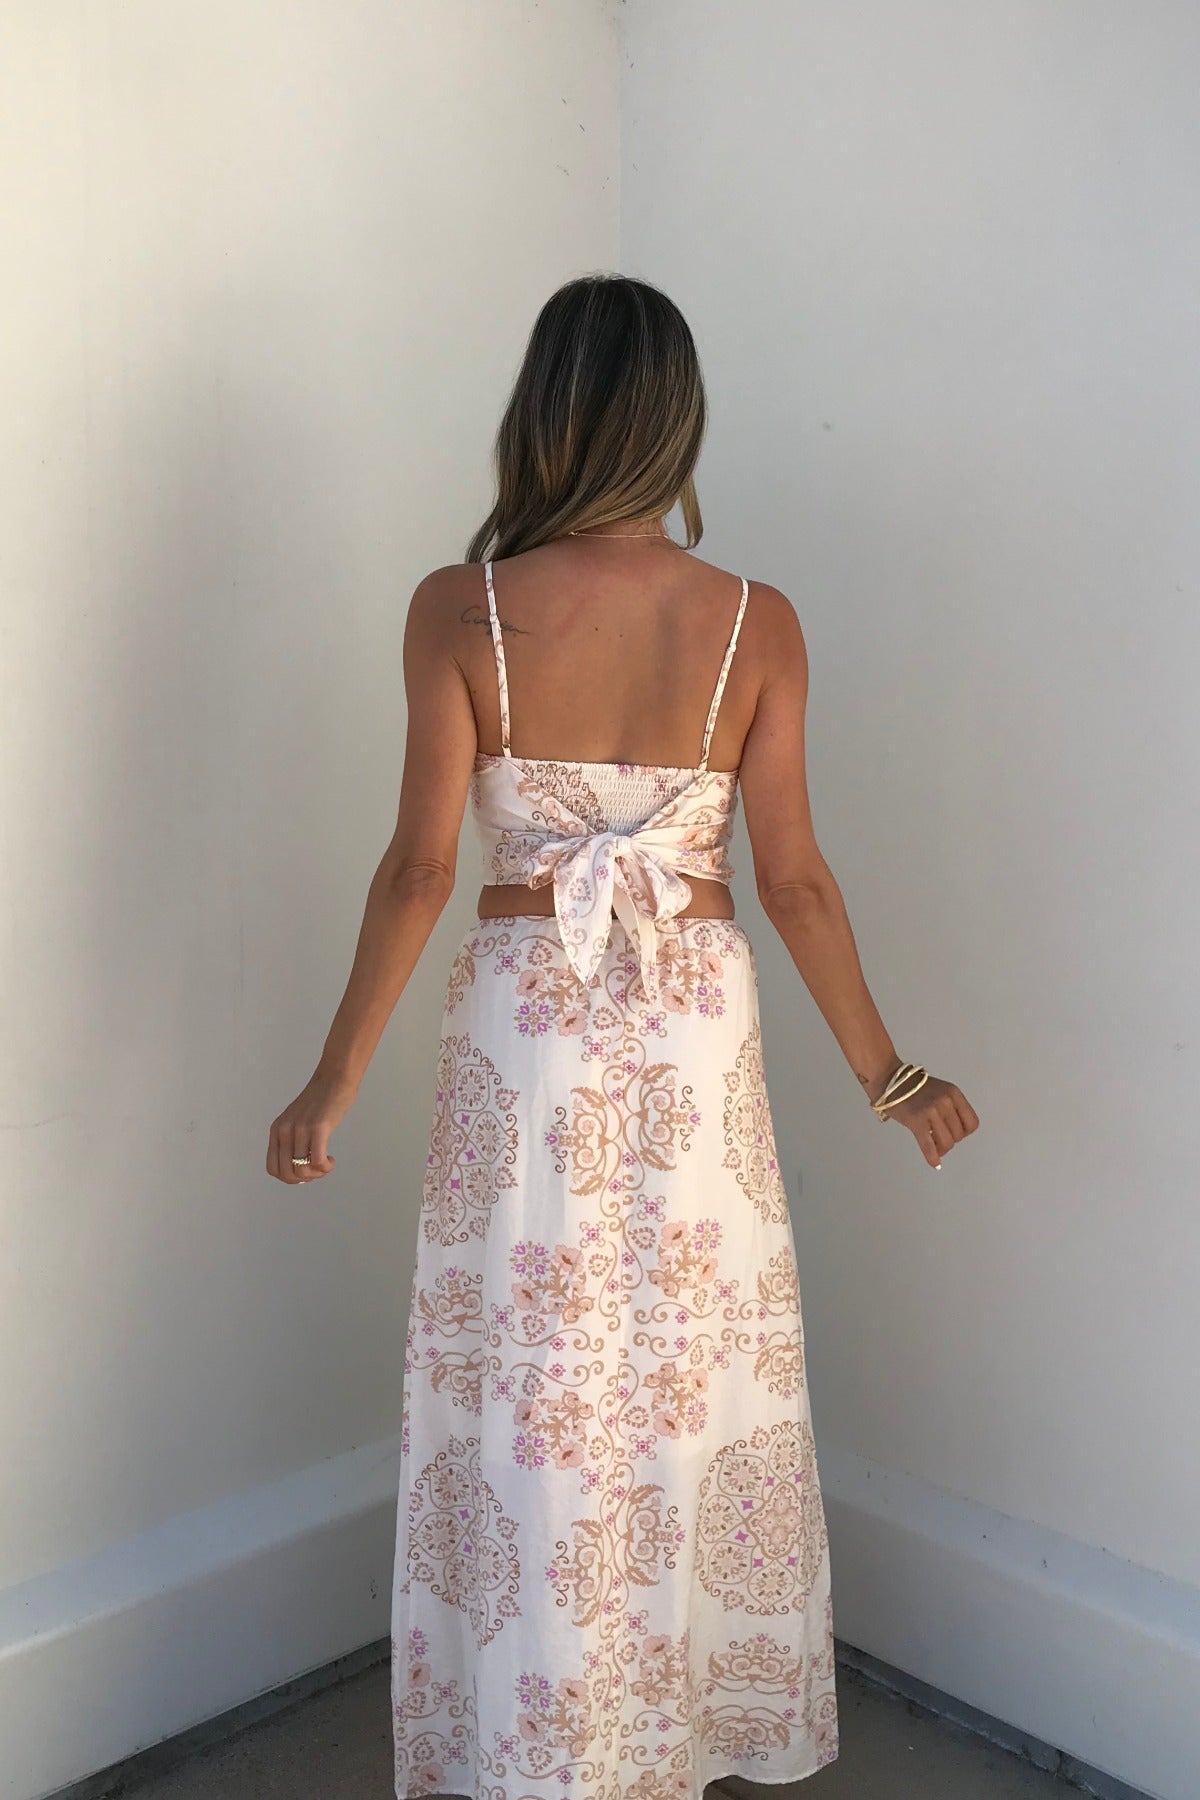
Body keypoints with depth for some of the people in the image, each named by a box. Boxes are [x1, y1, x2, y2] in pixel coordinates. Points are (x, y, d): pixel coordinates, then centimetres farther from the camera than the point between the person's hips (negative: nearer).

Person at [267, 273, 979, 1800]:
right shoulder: (755, 626, -6)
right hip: (695, 1036, 2)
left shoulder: (458, 610, -9)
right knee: (698, 1383, 19)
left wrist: (335, 1079, 0)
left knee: (527, 1400, 12)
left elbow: (420, 866, -11)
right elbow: (793, 883, -6)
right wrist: (889, 1074, 7)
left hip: (524, 1028, -1)